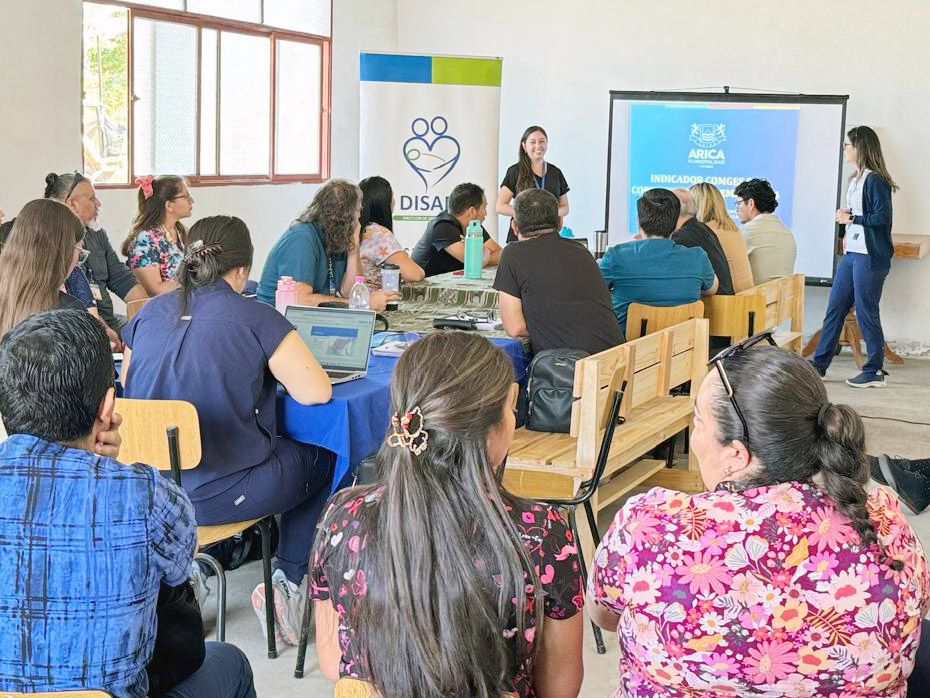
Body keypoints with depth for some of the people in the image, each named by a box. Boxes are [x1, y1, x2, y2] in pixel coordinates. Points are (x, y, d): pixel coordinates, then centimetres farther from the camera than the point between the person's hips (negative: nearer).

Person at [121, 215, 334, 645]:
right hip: (220, 495, -6)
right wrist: (275, 368, 8)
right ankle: (286, 581, 15)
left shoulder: (148, 315, 3)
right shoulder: (255, 319, -12)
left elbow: (127, 389, 17)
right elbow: (317, 392, -13)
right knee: (323, 458, 20)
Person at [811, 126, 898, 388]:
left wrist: (851, 219, -11)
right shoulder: (856, 179, 15)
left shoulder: (875, 180, -13)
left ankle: (875, 372, 6)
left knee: (866, 312, -3)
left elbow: (882, 217, -19)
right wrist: (848, 232, 9)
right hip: (852, 253, 9)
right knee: (835, 308, 10)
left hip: (870, 256, -9)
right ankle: (819, 364, 16)